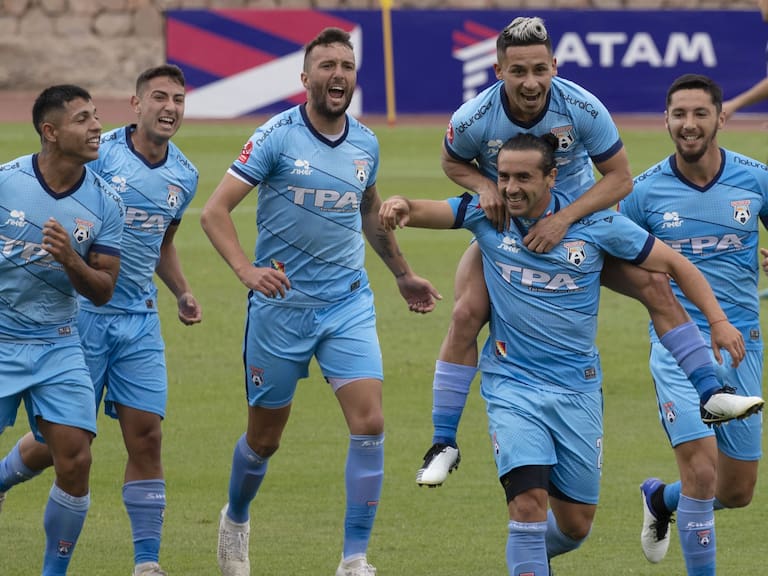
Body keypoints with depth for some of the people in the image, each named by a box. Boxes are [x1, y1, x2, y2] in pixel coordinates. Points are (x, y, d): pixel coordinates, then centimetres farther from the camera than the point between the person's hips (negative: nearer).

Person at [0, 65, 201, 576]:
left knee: (146, 436, -3)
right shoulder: (99, 154, -11)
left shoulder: (184, 175, 8)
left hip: (140, 321, 5)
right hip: (82, 314, -5)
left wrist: (183, 293, 10)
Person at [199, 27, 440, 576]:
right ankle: (235, 521, 40)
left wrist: (404, 274, 28)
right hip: (281, 303, -3)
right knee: (265, 436, 9)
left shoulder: (365, 144, 5)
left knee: (369, 422, -14)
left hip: (348, 303, 3)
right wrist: (247, 270, -29)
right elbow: (215, 210, -14)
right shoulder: (277, 137, -11)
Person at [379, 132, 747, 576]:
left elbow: (674, 264, 0)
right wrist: (403, 205, -37)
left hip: (578, 387, 1)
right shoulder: (487, 215, -4)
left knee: (575, 524, 9)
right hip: (512, 385, -1)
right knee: (529, 500, -22)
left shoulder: (595, 223, -7)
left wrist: (718, 320, -8)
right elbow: (426, 212, -12)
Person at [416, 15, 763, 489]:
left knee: (655, 284, -15)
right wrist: (484, 187, -22)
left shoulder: (582, 108, -25)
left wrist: (564, 220, -27)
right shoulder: (473, 120, -23)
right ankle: (443, 444, -10)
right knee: (466, 313, -22)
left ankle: (710, 395, -3)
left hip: (580, 221, 1)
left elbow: (620, 178, -16)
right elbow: (454, 163, 0)